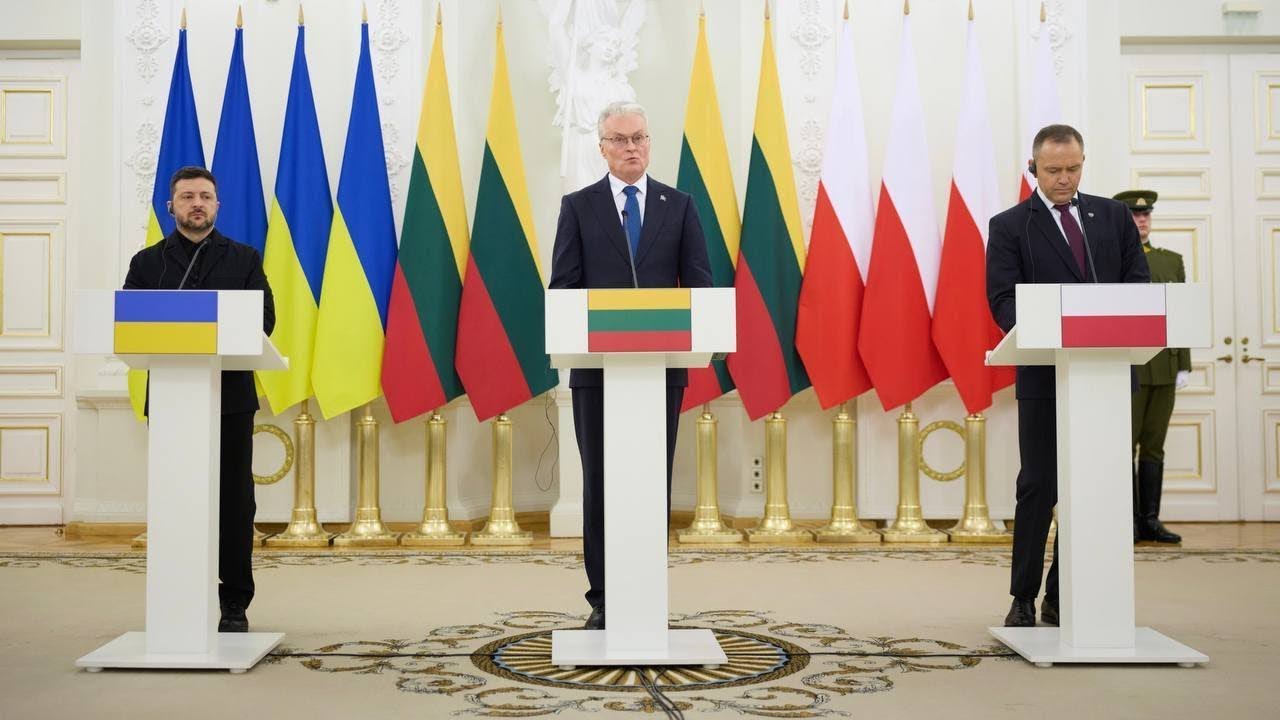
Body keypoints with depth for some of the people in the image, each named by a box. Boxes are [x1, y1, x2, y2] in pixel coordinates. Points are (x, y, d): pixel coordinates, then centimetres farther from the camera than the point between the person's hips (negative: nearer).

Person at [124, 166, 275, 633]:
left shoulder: (244, 260, 10)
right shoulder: (147, 262, 12)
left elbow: (263, 321, 0)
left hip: (230, 396, -1)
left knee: (234, 501, 0)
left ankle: (235, 605, 7)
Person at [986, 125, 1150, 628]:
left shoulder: (1113, 215, 12)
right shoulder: (1010, 226, 1)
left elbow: (1138, 280, 8)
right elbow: (1002, 299, -7)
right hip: (1046, 375, -4)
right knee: (1038, 488, -1)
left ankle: (1062, 598, 17)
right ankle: (1023, 600, 10)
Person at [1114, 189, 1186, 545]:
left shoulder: (1172, 261, 15)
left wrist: (1184, 366, 5)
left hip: (1163, 370, 4)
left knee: (1154, 447, 7)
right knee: (1125, 446, -1)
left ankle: (1150, 521, 11)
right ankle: (1129, 521, 4)